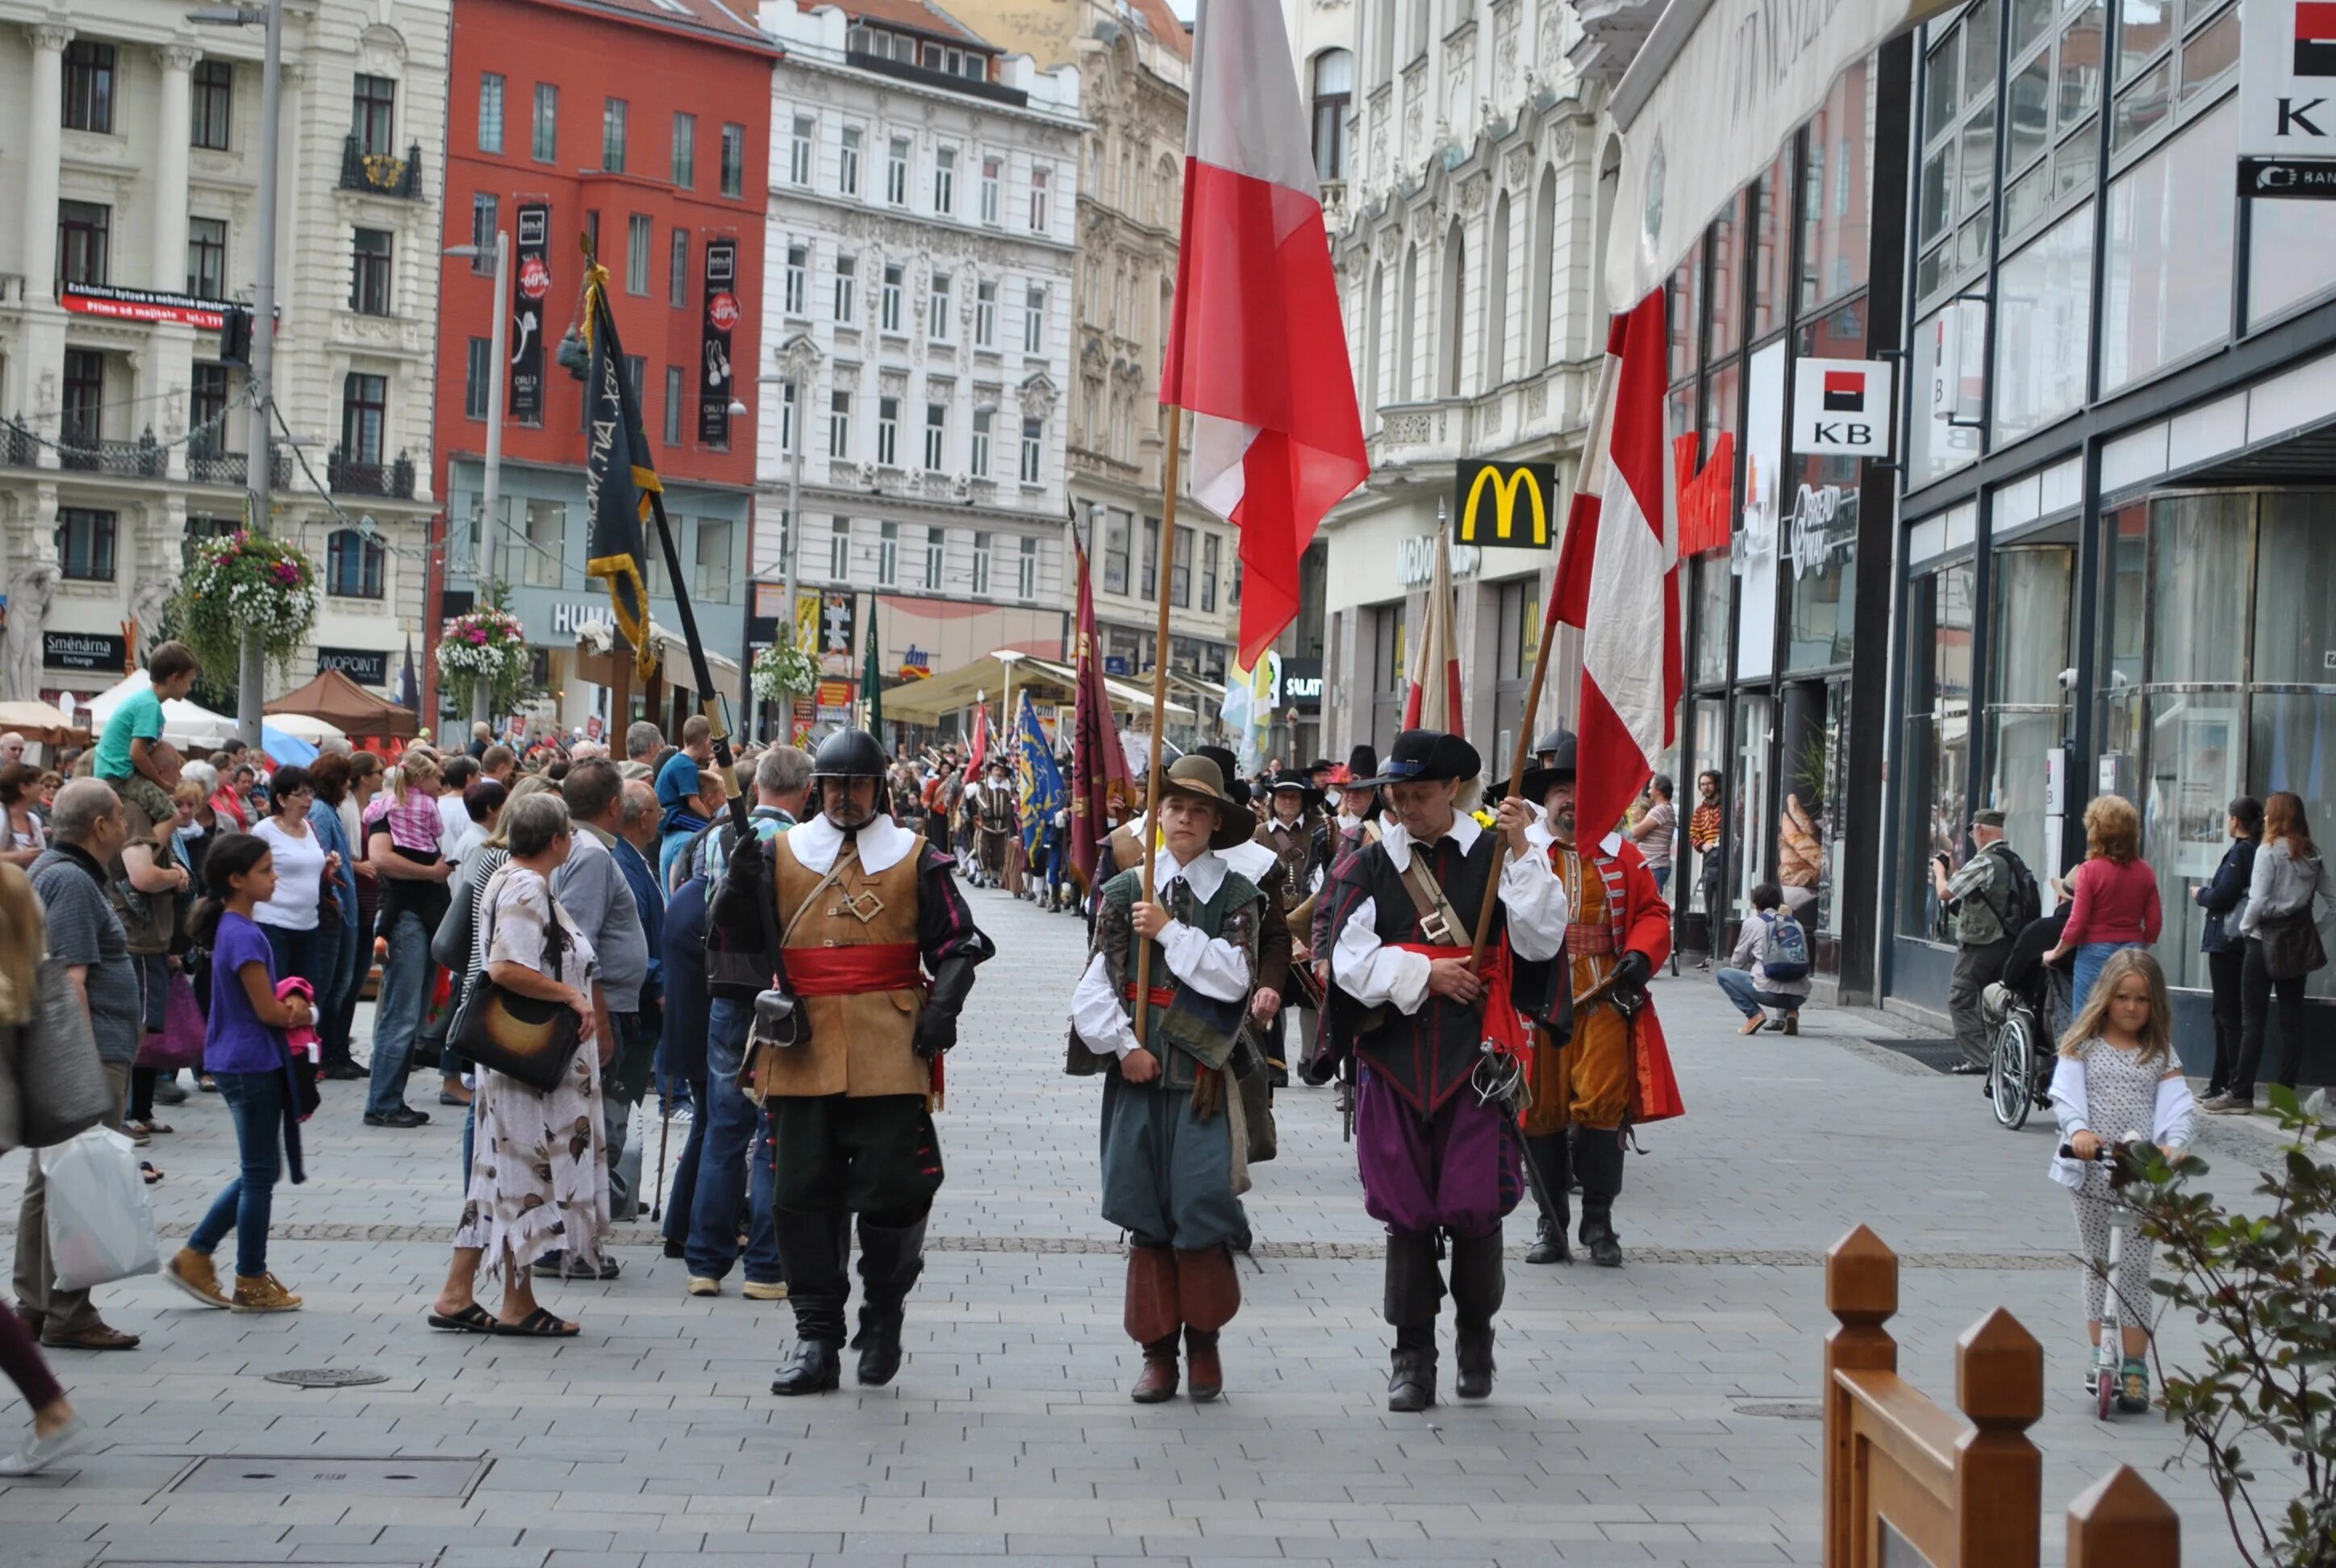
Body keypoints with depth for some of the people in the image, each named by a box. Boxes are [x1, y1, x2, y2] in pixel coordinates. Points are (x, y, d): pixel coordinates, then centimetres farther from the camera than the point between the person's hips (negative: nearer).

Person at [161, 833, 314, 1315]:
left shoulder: (233, 927, 10)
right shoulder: (245, 935, -20)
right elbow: (268, 1012, -19)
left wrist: (289, 1004, -2)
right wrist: (301, 1014, 1)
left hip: (243, 1063, 10)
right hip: (252, 1064, -10)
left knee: (258, 1172, 17)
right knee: (260, 1175, 1)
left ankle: (194, 1257, 20)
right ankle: (251, 1283, 10)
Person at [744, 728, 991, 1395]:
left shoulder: (914, 859, 8)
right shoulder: (781, 854, 12)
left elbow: (958, 944, 7)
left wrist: (942, 1007, -7)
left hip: (889, 1055, -2)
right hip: (800, 1052, 2)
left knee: (893, 1190, -5)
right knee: (802, 1196, 1)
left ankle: (884, 1314, 20)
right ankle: (816, 1339, 9)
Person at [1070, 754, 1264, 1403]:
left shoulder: (1236, 896, 4)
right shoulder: (1125, 892, 9)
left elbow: (1235, 976, -11)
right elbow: (1094, 986, 4)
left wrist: (1171, 931, -12)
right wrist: (1123, 1046, -7)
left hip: (1204, 1075, -2)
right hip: (1138, 1072, 2)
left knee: (1201, 1203, -9)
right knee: (1145, 1213, 3)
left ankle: (1204, 1339, 9)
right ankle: (1158, 1349, 10)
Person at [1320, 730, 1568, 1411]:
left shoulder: (1494, 857, 2)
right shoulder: (1368, 868, 7)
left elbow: (1541, 942, -9)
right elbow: (1352, 961, -1)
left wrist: (1519, 852, -14)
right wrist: (1423, 973, -11)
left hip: (1476, 1053, -1)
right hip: (1396, 1057, 2)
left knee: (1474, 1206, -2)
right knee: (1406, 1211, 4)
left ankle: (1476, 1333, 22)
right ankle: (1412, 1354, 15)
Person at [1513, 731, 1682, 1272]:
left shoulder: (1622, 856, 13)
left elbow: (1652, 913, 11)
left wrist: (1640, 955, -8)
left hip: (1605, 1002, 1)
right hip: (1538, 1003, 0)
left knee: (1602, 1106, -6)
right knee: (1542, 1112, 3)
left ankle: (1599, 1224, 6)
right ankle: (1550, 1225, 14)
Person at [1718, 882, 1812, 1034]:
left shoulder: (1753, 923, 7)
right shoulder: (1796, 924, 18)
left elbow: (1736, 963, 13)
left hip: (1769, 991, -5)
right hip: (1799, 996, 5)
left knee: (1724, 974, 15)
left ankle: (1754, 1013, -4)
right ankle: (1789, 1011, 10)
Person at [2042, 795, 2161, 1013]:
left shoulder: (2090, 870, -10)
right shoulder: (2144, 872, 2)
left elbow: (2077, 923, -9)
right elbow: (2154, 923, 5)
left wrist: (2056, 953, 7)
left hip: (2096, 953, -4)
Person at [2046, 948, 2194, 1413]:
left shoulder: (2161, 1055, 7)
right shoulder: (2082, 1046, 4)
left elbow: (2177, 1107, -3)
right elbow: (2066, 1093, -9)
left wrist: (2174, 1143, -23)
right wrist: (2078, 1129, -29)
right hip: (2091, 1172, 0)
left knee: (2134, 1269, -2)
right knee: (2096, 1265, 9)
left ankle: (2135, 1365, 2)